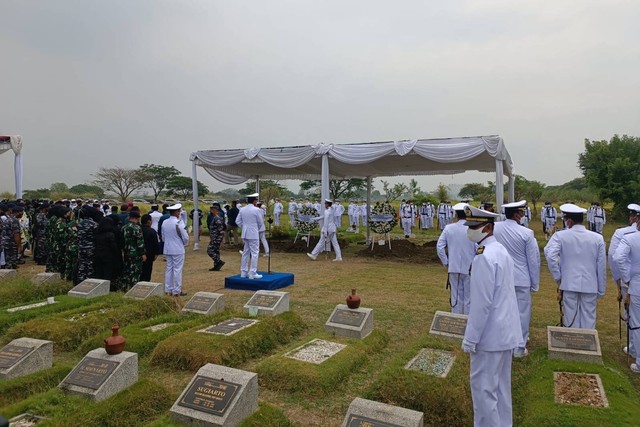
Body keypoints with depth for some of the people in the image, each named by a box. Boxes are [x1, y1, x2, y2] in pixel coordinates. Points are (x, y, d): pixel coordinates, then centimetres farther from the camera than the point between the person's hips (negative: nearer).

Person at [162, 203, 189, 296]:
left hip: (167, 250, 7)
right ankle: (177, 291, 4)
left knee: (169, 269, 13)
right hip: (178, 250, -6)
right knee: (177, 270, 0)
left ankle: (168, 289, 19)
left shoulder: (164, 222, 4)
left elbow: (163, 237, 12)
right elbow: (185, 237, -13)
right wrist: (185, 243, 7)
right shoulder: (179, 223, -16)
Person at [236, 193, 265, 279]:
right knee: (254, 253, -1)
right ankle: (253, 273, -1)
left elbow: (238, 221, 7)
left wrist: (244, 227, 14)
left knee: (245, 252, 14)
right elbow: (261, 222, -6)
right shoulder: (256, 210, -12)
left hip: (245, 234, 7)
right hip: (253, 234, -7)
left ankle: (244, 272, 18)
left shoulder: (242, 209, 6)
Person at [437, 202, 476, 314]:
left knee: (456, 297, 12)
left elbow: (439, 247, -4)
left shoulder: (448, 228, -4)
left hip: (454, 268, 2)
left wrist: (446, 263, 5)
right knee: (469, 299, 9)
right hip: (470, 269, -2)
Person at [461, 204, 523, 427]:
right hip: (505, 331, 10)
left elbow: (481, 303, -24)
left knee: (483, 387, 2)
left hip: (490, 334, -10)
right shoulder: (501, 250, 8)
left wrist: (470, 338, -16)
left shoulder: (484, 257, -22)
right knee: (501, 386, 20)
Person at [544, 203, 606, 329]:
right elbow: (601, 266, 3)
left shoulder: (560, 235, -6)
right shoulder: (597, 238, 0)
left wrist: (557, 277, -8)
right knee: (588, 320, 9)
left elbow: (550, 255, -21)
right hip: (590, 286, 1)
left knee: (571, 319, 7)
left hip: (569, 285, -1)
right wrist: (601, 290, 12)